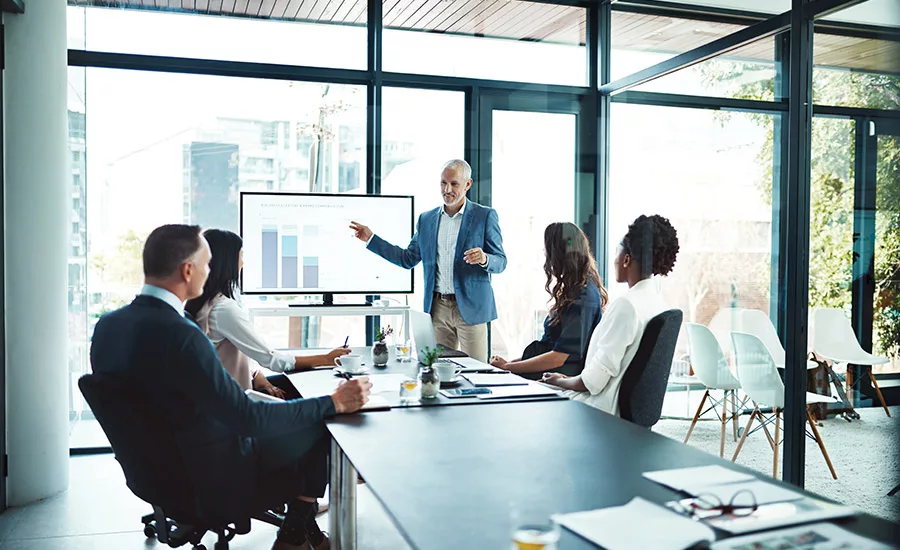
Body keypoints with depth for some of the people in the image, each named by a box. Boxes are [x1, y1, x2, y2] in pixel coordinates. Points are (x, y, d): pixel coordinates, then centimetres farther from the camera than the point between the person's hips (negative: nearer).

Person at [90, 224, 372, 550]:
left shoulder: (107, 325, -5)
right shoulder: (180, 336, -31)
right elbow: (249, 419, -28)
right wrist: (335, 402, -20)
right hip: (213, 485, -8)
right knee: (320, 430, 6)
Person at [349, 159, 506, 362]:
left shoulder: (485, 216, -2)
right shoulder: (426, 219, 11)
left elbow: (501, 262, -2)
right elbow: (408, 259, 14)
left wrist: (484, 259, -25)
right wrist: (371, 238, 10)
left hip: (471, 307, -4)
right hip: (437, 308, 4)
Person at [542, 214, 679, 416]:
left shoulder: (626, 305, -21)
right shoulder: (658, 303, 7)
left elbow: (599, 374, -20)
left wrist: (561, 382, -2)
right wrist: (569, 379, 14)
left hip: (609, 407, -9)